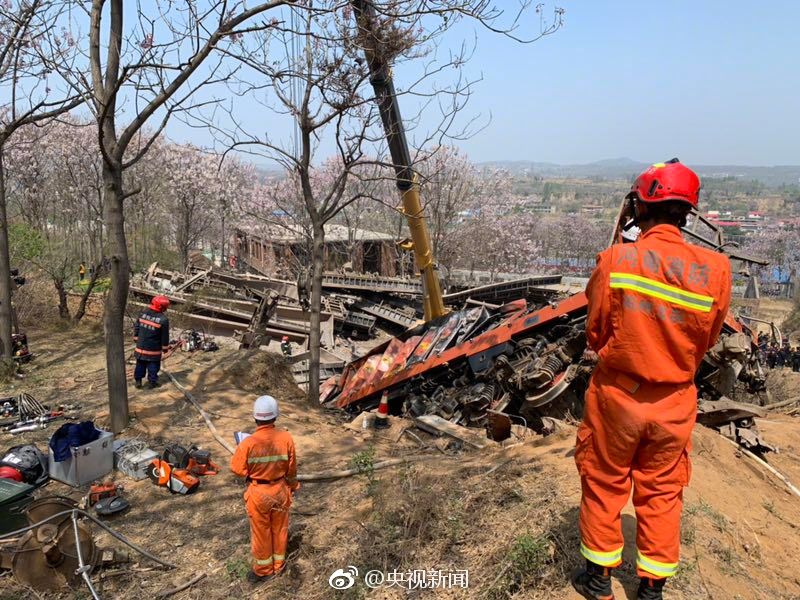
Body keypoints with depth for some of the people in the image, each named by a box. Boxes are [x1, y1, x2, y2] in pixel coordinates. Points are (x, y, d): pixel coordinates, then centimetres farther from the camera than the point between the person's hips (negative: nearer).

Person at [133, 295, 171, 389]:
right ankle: (152, 382, 16)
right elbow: (165, 336, -11)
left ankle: (138, 380, 23)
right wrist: (165, 347, 1)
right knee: (153, 365, 10)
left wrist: (136, 338, 19)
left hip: (141, 346, 4)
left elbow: (136, 327, 6)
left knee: (140, 364, 17)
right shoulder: (163, 319, -18)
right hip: (154, 349, -4)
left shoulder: (143, 313, -4)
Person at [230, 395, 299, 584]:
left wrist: (239, 450, 5)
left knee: (261, 532, 17)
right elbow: (291, 469, -5)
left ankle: (263, 570, 34)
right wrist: (293, 486, 13)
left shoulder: (248, 443, -25)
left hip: (258, 493, -2)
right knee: (279, 529, 22)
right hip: (280, 490, 2)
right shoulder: (286, 438, -18)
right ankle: (279, 564, 40)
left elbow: (238, 469, -12)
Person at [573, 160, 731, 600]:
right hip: (675, 402, 2)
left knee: (604, 486, 16)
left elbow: (595, 333, -7)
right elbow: (706, 342, 1)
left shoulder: (615, 260, -18)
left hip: (616, 395, -2)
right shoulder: (715, 269, -12)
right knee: (662, 493, 19)